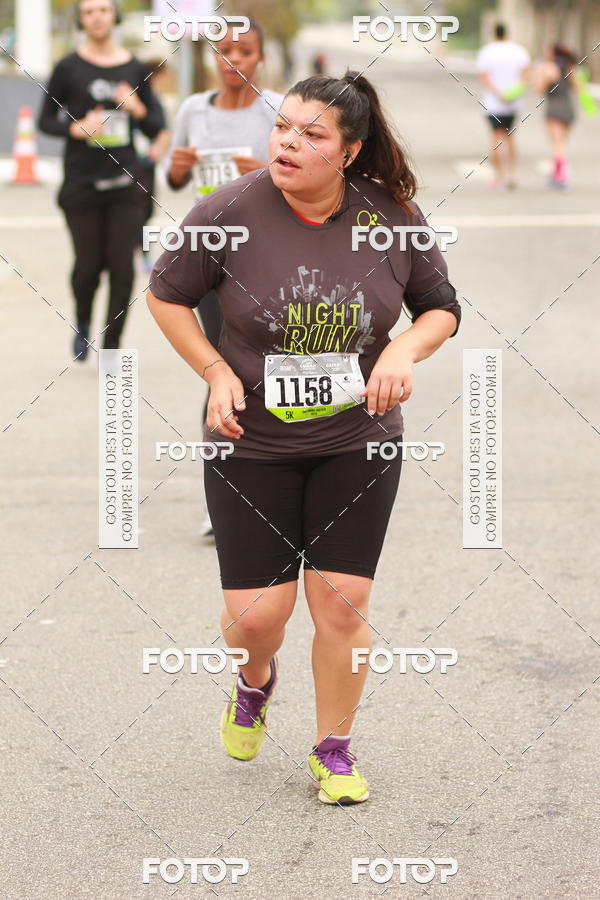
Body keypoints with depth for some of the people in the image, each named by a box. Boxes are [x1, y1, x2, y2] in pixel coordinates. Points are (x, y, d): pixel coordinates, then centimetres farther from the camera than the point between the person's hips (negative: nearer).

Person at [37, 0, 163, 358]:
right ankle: (83, 323, 34)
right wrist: (77, 128, -14)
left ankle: (112, 347, 5)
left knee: (122, 267, -4)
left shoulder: (135, 69, 6)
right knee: (88, 265, 3)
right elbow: (46, 121, 4)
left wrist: (138, 109, -10)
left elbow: (156, 128, 10)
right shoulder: (69, 68, -1)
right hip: (82, 181, -1)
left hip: (125, 182, 2)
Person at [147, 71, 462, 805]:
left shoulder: (394, 217, -8)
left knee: (342, 604, -1)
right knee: (257, 613, -1)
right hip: (251, 443, -1)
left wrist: (405, 350, -14)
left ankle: (333, 751, 22)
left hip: (356, 443, 1)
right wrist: (215, 371, -10)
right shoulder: (230, 213, -14)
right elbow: (165, 294, 1)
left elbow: (441, 307, 6)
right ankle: (256, 680, 38)